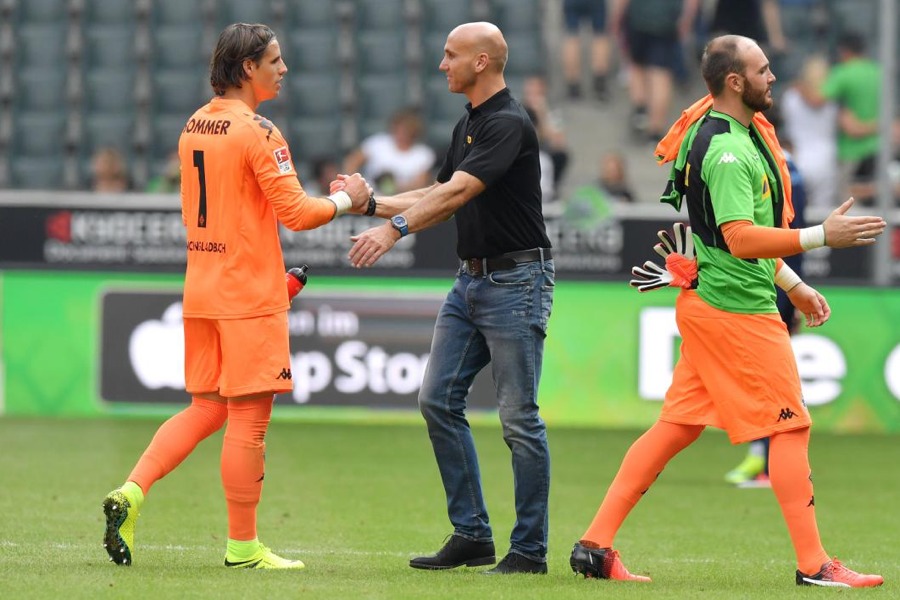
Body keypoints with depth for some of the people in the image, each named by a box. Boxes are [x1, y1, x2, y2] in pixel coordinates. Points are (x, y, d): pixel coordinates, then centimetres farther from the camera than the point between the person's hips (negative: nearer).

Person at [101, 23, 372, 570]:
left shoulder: (194, 128, 12)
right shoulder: (257, 132, -14)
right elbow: (297, 212, -18)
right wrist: (345, 200, 0)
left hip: (202, 292, 8)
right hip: (251, 297, -8)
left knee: (207, 409, 15)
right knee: (249, 417, -1)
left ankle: (132, 493, -2)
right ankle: (243, 546, 4)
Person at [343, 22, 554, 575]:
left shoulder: (508, 124, -16)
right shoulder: (468, 124, 15)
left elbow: (458, 192, -27)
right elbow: (442, 194, 24)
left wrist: (395, 229, -36)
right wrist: (374, 203, 15)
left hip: (516, 280, -10)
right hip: (471, 279, 10)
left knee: (519, 418, -6)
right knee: (439, 400, 6)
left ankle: (530, 549, 0)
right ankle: (472, 535, 11)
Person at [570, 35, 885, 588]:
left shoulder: (743, 137, 15)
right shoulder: (728, 152, -19)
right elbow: (741, 240, -27)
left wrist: (792, 284, 27)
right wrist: (822, 237, -29)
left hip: (710, 306, 10)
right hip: (738, 309, -10)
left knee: (678, 426, 9)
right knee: (791, 426, -4)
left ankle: (596, 545, 8)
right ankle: (813, 564, -1)